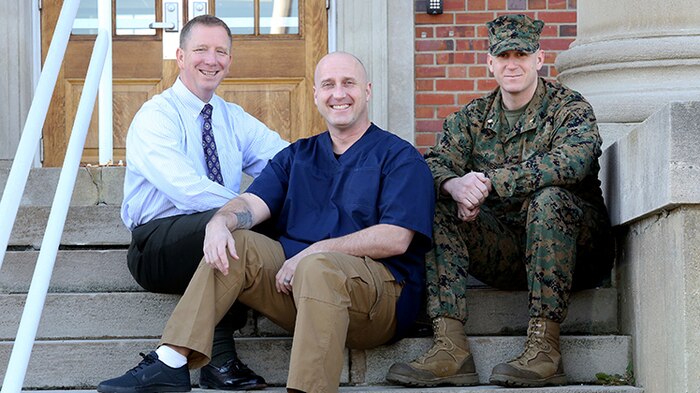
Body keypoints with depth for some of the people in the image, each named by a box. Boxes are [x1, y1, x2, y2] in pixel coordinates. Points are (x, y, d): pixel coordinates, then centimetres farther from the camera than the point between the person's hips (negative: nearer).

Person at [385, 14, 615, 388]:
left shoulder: (570, 109, -3)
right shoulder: (471, 117, 11)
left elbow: (569, 163, -25)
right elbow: (435, 163, -4)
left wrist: (488, 182, -32)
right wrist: (454, 185, -30)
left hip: (577, 252, -4)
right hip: (502, 251, 4)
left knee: (550, 197, -33)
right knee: (435, 206, -16)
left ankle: (544, 346, -36)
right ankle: (450, 347, -30)